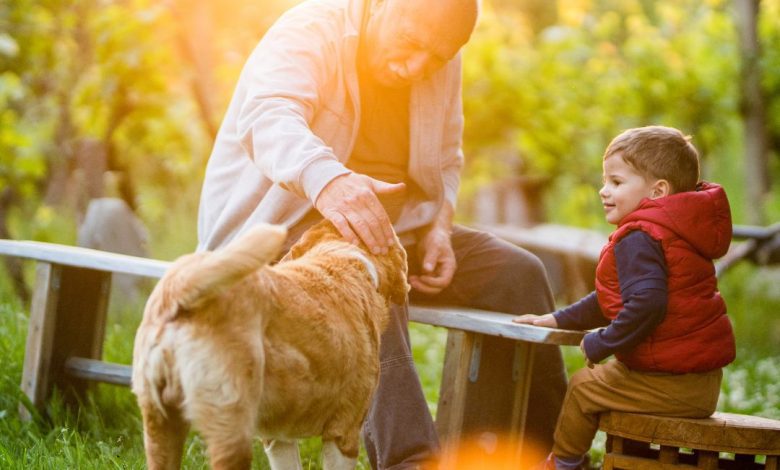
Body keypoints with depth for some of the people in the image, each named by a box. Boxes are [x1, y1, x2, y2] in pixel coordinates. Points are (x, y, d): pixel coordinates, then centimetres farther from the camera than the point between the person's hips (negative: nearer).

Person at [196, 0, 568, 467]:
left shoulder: (442, 64, 4)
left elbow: (445, 161, 18)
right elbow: (267, 115, -36)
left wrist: (437, 228, -4)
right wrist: (326, 178, -57)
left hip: (393, 224, 7)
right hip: (285, 226, -7)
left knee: (518, 272, -8)